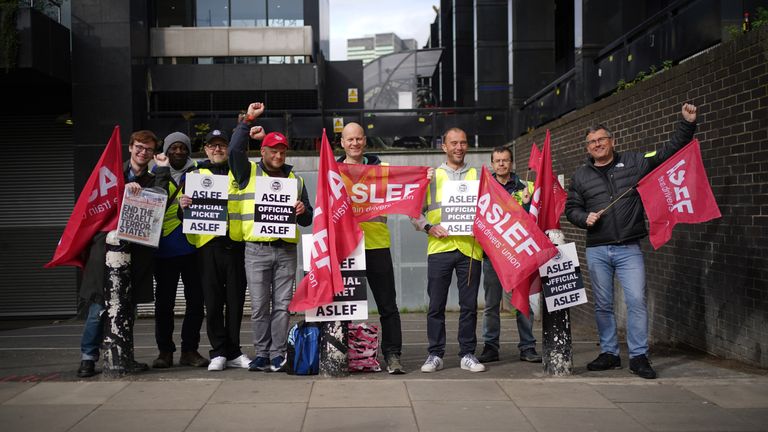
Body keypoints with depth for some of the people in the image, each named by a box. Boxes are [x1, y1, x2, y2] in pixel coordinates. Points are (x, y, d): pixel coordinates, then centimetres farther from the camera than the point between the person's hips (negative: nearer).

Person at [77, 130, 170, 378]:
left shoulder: (152, 180, 17)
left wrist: (163, 170, -3)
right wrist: (123, 187, -17)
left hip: (136, 249, 2)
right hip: (106, 242, -2)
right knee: (98, 306, -4)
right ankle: (88, 357, 4)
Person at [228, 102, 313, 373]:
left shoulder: (295, 179, 18)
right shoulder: (249, 173, 9)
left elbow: (307, 220, 20)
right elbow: (235, 150, -10)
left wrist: (302, 212, -3)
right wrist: (247, 121, -10)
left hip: (286, 251, 2)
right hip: (256, 251, -2)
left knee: (282, 305, 0)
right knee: (259, 306, 0)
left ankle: (278, 355, 5)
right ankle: (262, 354, 8)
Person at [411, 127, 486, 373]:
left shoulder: (477, 176, 13)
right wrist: (428, 227, -8)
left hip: (469, 247, 1)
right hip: (439, 246, -1)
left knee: (469, 304, 4)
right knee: (436, 305, 2)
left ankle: (468, 355, 13)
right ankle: (435, 355, 11)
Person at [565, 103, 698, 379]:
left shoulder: (634, 162, 5)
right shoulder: (581, 176, 10)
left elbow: (669, 152, 3)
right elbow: (571, 209, 15)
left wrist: (687, 124, -4)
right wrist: (585, 218, -6)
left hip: (629, 249, -2)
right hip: (597, 250, 2)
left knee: (636, 301, -9)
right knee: (603, 305, 8)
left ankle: (638, 356, -1)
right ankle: (609, 354, 19)